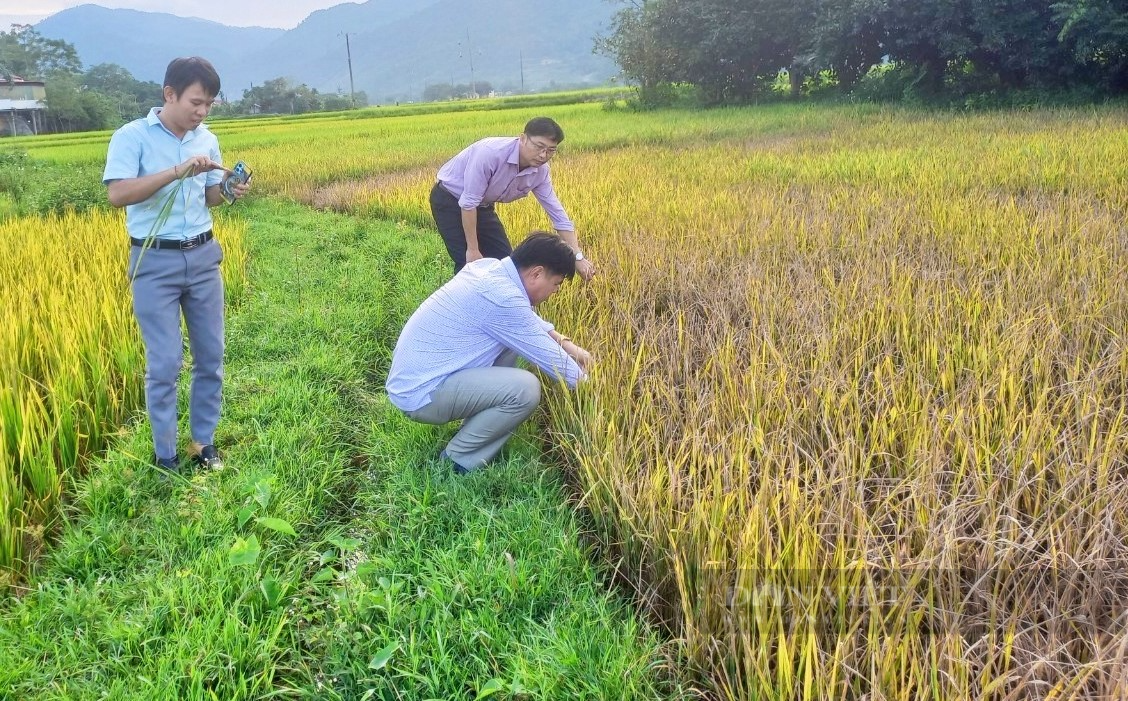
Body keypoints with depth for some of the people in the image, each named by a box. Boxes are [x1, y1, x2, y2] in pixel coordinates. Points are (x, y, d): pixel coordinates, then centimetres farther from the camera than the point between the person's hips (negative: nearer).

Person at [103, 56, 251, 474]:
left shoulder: (207, 140, 7)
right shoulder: (132, 137, -9)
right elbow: (117, 194, -22)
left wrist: (229, 192, -9)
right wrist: (178, 171, -27)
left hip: (203, 256, 5)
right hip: (155, 261, -5)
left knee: (211, 355, 9)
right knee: (165, 363, -2)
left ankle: (204, 442, 24)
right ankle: (165, 456, 13)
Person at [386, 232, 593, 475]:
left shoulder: (487, 266, 3)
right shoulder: (502, 297, -23)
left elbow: (526, 317, 22)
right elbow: (548, 357, -14)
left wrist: (565, 342, 11)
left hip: (412, 376, 10)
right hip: (420, 394, -10)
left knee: (511, 343, 14)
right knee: (525, 388, -21)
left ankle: (474, 431, 15)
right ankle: (458, 461, -4)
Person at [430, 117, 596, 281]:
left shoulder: (540, 171, -15)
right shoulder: (491, 153, -35)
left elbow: (557, 214, -8)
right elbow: (468, 202, -30)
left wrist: (578, 256, -12)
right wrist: (472, 249, -24)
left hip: (482, 206, 7)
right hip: (449, 200, -6)